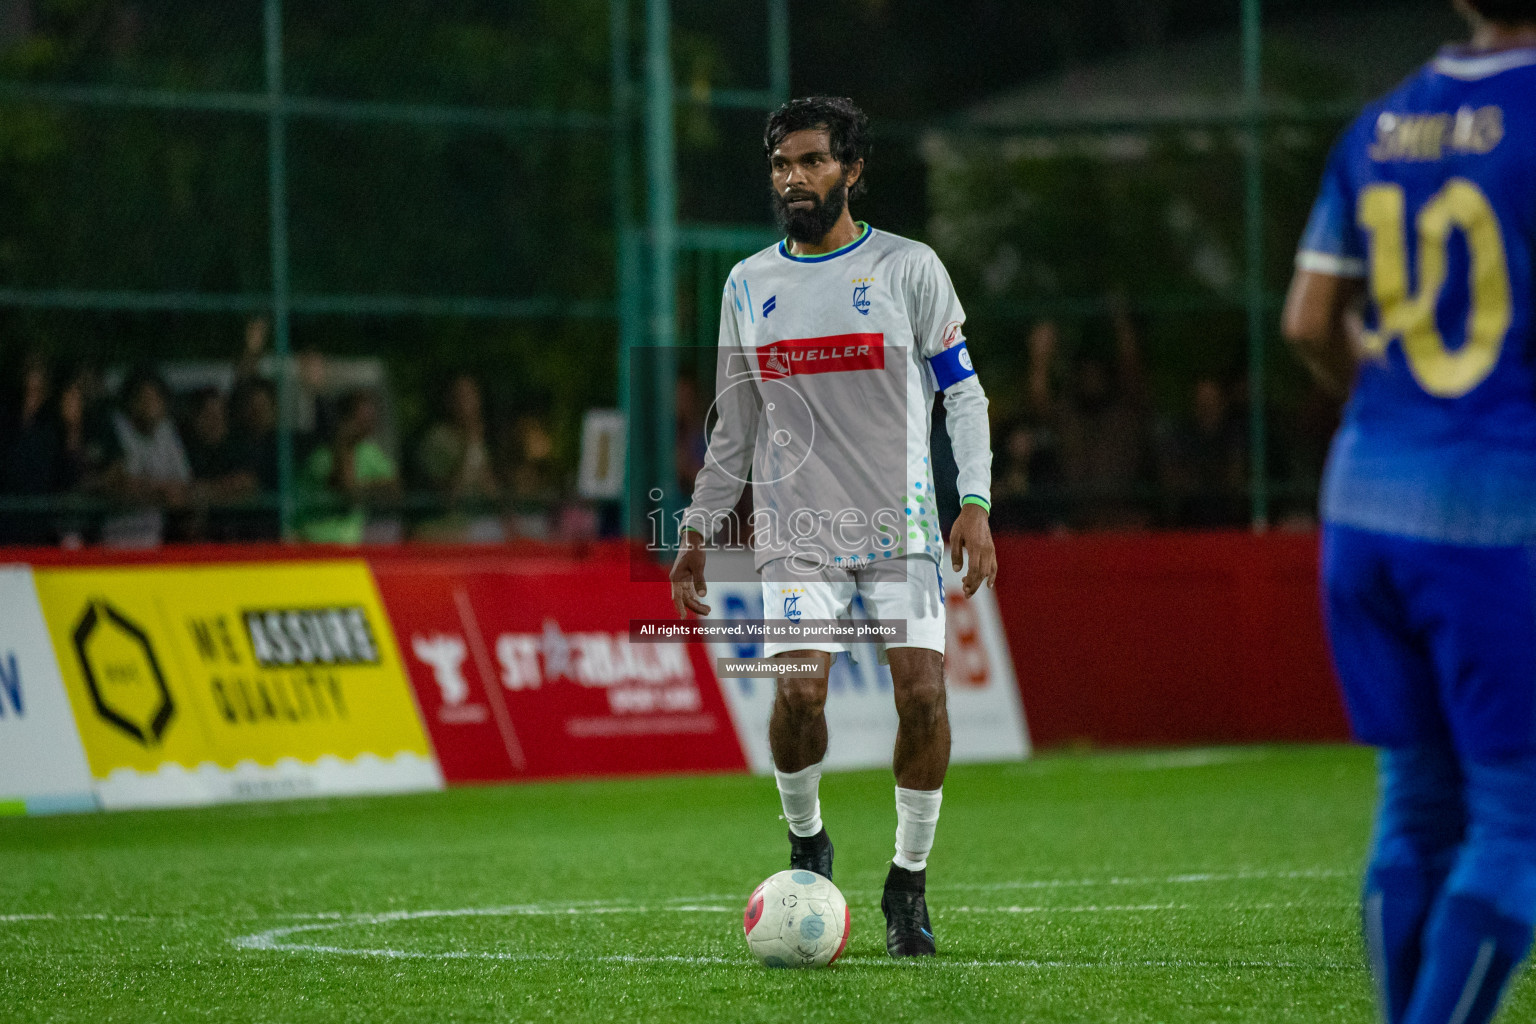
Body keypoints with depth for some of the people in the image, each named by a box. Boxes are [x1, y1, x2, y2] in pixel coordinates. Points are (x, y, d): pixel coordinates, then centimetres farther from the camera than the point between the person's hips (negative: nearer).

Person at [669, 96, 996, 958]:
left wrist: (975, 505, -8)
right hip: (796, 531, 1)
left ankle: (909, 884, 3)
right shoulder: (749, 285, 10)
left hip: (902, 526, -1)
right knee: (799, 689, -16)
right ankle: (806, 840, 12)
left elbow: (963, 393, 2)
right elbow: (735, 427, 18)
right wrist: (698, 532, 15)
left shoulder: (908, 267, 2)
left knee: (923, 692, -13)